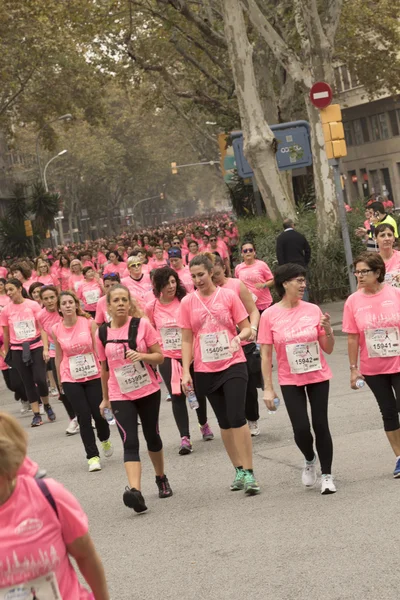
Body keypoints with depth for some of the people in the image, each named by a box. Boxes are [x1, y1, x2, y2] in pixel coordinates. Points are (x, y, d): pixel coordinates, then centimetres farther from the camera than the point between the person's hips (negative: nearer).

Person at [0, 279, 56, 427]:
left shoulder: (33, 305, -5)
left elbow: (42, 327, -3)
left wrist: (45, 347, -9)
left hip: (36, 347, -2)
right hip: (18, 350, 2)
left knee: (40, 379, -8)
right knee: (28, 382, 5)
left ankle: (47, 405, 19)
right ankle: (36, 414, 12)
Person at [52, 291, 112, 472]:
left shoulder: (89, 323, -7)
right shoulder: (56, 330, -3)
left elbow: (98, 348, -3)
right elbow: (59, 356, 7)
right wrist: (60, 382, 13)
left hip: (93, 376, 0)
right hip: (71, 380, 0)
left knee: (98, 413, -1)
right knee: (83, 416, -6)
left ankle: (105, 439, 33)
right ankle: (93, 456, 5)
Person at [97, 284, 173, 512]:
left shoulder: (142, 325, -7)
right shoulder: (103, 333, -1)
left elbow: (159, 357, -5)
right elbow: (105, 368, 10)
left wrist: (140, 355, -25)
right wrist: (105, 398, 16)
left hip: (149, 391, 0)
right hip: (120, 396, 0)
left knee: (152, 437, 15)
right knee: (130, 442, -14)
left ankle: (162, 478, 39)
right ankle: (135, 491, -26)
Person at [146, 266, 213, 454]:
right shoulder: (151, 308, -4)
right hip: (167, 358, 0)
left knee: (197, 392, 14)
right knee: (177, 396, -6)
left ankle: (203, 424, 41)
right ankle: (184, 437, -3)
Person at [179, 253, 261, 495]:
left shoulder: (228, 296, -4)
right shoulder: (188, 302, 1)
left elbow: (246, 328, 0)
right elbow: (187, 339, 5)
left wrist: (238, 338, -22)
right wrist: (186, 372, -1)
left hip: (233, 364, -2)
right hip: (205, 369, 3)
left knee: (237, 417, -12)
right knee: (224, 422, 10)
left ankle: (249, 473, -7)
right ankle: (239, 470, 20)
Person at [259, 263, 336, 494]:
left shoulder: (313, 310, -4)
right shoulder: (270, 316, -9)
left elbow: (328, 349, 2)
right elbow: (266, 355, -4)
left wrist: (328, 330, -17)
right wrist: (268, 388, -7)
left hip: (318, 377, 1)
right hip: (290, 381, -1)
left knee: (321, 425, 1)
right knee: (301, 428, -7)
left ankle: (327, 475, 15)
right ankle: (310, 460, 26)